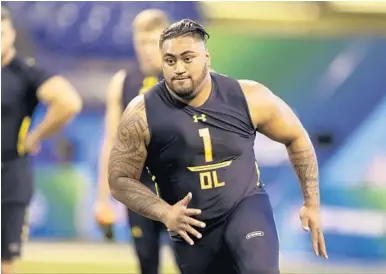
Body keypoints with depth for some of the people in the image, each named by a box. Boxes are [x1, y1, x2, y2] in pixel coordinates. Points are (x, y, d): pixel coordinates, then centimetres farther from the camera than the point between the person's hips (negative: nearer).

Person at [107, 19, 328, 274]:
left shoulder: (248, 97, -12)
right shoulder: (142, 115, -14)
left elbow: (296, 138, 4)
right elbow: (120, 179, -7)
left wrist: (312, 203, 2)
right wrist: (164, 213, -24)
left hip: (246, 204, -1)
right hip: (192, 228, 2)